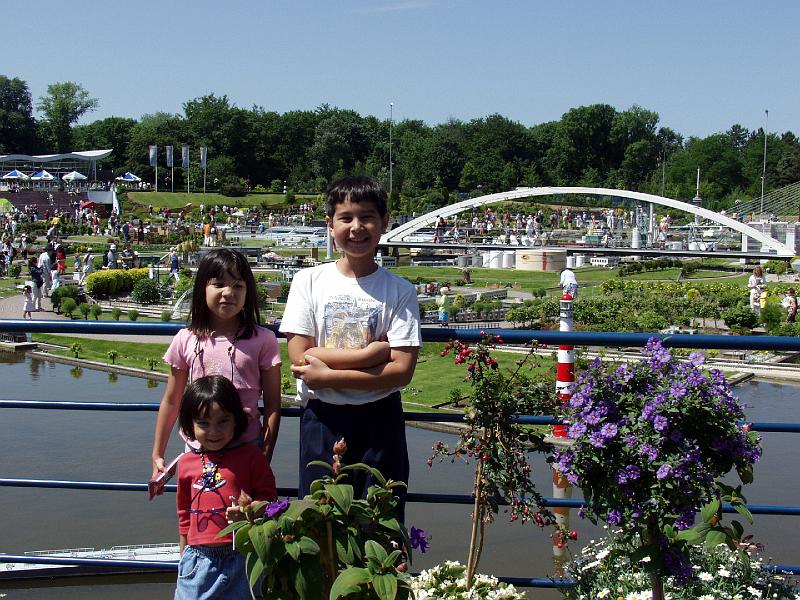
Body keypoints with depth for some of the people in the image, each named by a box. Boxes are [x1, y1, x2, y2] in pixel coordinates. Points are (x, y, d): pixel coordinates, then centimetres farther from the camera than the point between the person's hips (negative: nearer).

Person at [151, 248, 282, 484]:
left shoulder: (262, 340, -6)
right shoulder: (186, 340, 0)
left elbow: (272, 404, -2)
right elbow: (171, 401, 8)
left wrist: (265, 457, -4)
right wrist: (157, 455, 10)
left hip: (246, 447, -2)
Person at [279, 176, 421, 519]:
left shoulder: (400, 291, -2)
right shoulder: (309, 281, 0)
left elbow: (402, 371, -10)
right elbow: (299, 357, -8)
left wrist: (327, 375, -15)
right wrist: (372, 353, -14)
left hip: (379, 421, 0)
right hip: (322, 418, 0)